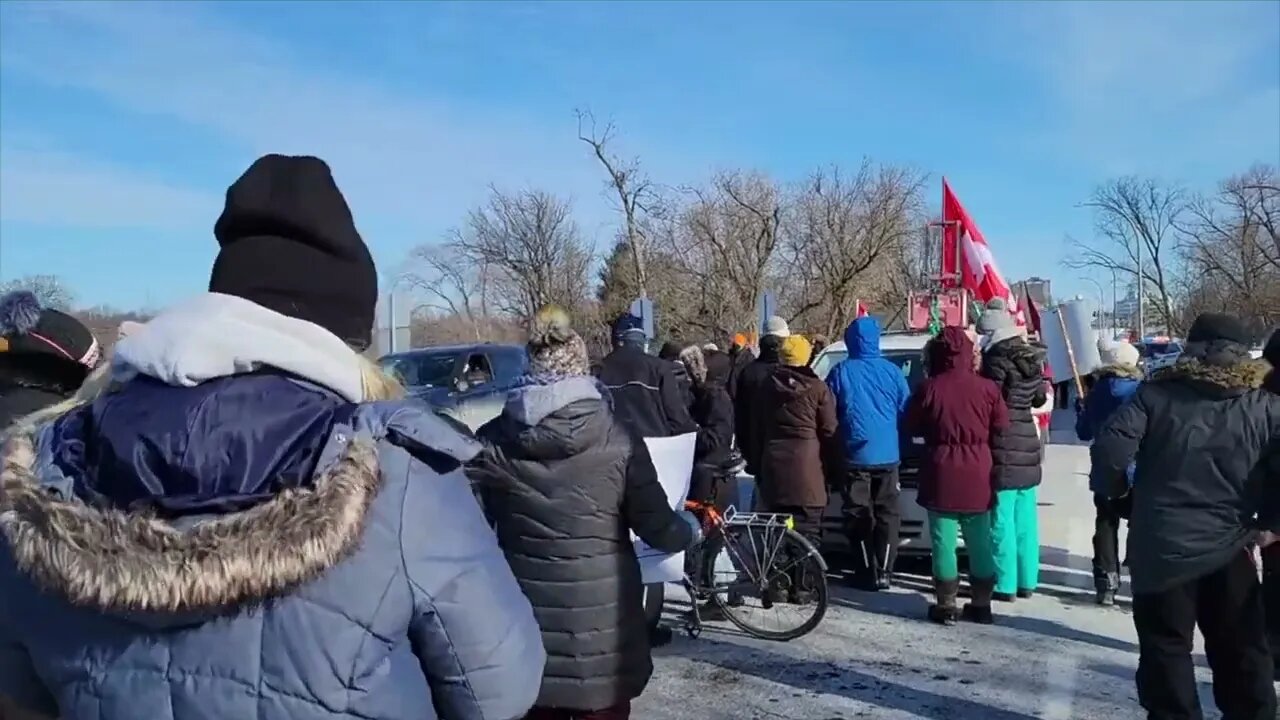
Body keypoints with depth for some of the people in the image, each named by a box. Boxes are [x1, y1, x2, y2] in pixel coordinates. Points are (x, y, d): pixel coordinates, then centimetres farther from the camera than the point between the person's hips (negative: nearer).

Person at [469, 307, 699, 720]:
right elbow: (658, 529, -5)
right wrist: (690, 529, 16)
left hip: (523, 622, 2)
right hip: (601, 625, -2)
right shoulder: (618, 441, -11)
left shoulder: (492, 441, -6)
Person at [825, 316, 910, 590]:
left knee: (859, 516, 5)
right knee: (887, 514, 10)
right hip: (887, 455, 2)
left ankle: (867, 573, 6)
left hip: (855, 457, -2)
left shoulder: (840, 373, -6)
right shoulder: (891, 371, -1)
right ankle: (884, 571, 11)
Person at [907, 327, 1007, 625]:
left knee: (944, 541, 5)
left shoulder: (929, 388, -9)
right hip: (977, 474, 3)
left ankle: (947, 605, 9)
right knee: (979, 542, 13)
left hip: (943, 474, -2)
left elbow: (914, 427, 2)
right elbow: (1001, 427, 4)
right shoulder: (987, 388, -4)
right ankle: (982, 604, 20)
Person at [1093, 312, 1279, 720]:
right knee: (1242, 652, 18)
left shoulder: (1156, 394, -3)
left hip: (1160, 545, -2)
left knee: (1166, 650, 11)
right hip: (1229, 547, 2)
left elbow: (1110, 448, -14)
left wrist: (1116, 490, 4)